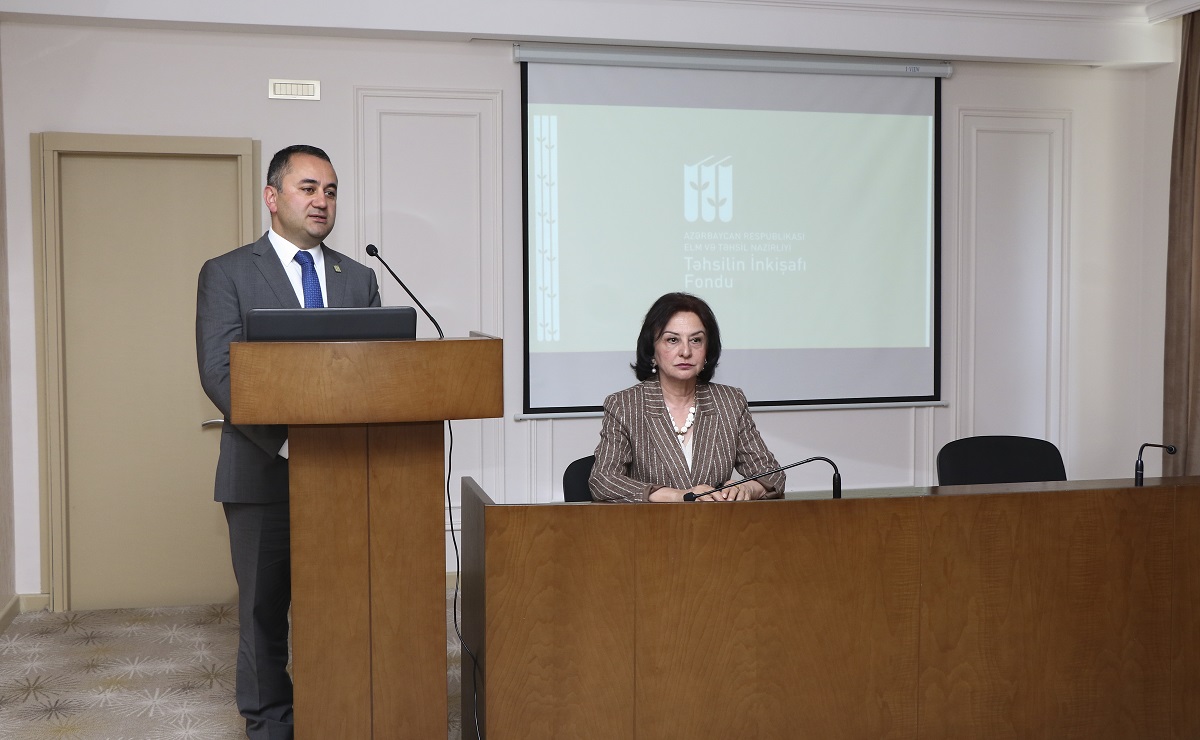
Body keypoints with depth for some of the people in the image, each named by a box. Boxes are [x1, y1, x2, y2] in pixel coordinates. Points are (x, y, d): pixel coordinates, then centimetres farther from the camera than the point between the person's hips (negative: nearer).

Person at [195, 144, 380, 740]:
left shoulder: (359, 279, 13)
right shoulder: (227, 274, 2)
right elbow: (218, 373, -8)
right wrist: (286, 442, -18)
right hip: (264, 473, -2)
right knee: (264, 611, 7)